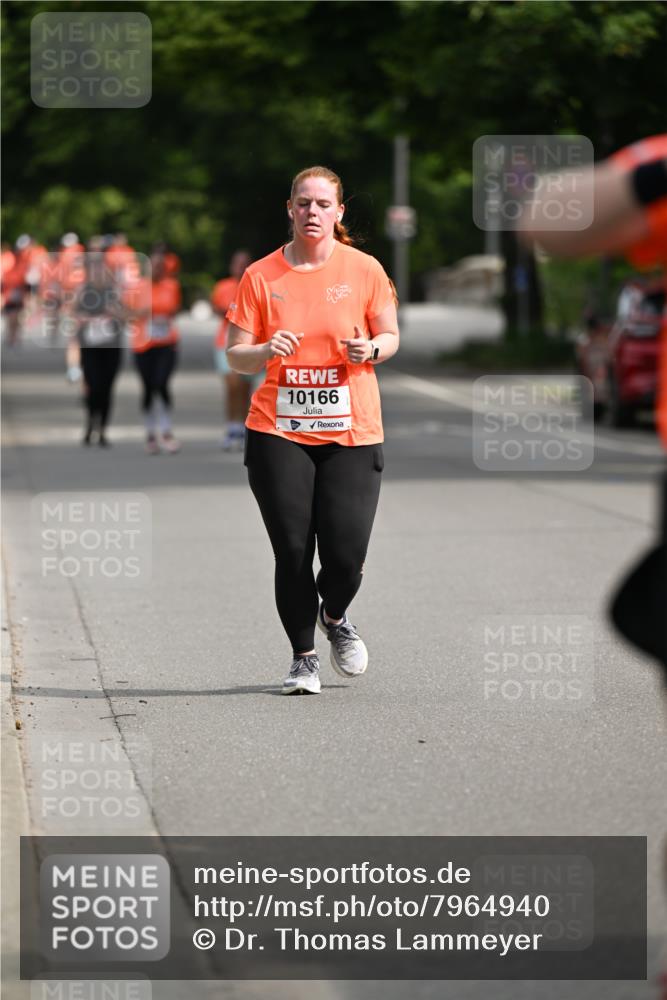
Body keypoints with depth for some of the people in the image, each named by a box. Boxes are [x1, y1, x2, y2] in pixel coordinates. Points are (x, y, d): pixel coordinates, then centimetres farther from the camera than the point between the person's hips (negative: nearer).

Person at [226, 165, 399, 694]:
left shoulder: (364, 269, 2)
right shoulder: (261, 276, 2)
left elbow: (390, 336, 11)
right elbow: (235, 355, 4)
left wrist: (372, 348, -12)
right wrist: (266, 351, -18)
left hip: (351, 432, 0)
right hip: (278, 432, 0)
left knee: (346, 556, -7)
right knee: (292, 553, -4)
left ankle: (334, 616, 28)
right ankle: (304, 657, 16)